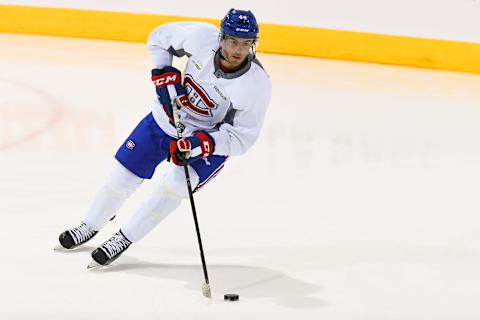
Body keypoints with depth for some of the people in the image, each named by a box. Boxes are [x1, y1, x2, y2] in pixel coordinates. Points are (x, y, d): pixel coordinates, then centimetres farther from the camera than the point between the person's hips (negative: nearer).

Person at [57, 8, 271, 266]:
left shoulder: (257, 84, -29)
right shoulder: (202, 37, -24)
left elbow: (241, 137, -22)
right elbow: (159, 37, -3)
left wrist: (203, 143, -36)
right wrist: (164, 74, -16)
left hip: (211, 140, -3)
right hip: (168, 118, 3)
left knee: (175, 185, -25)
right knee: (123, 175, 8)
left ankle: (124, 239, -6)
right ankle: (91, 226, 35)